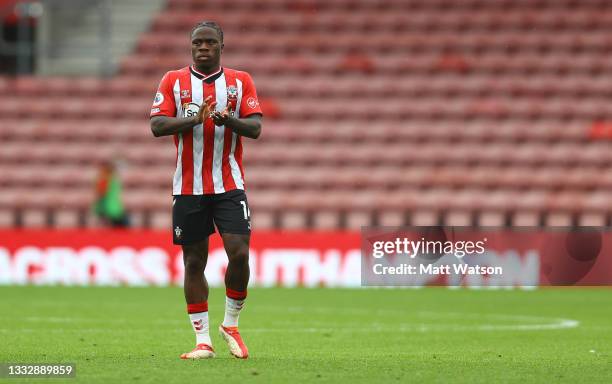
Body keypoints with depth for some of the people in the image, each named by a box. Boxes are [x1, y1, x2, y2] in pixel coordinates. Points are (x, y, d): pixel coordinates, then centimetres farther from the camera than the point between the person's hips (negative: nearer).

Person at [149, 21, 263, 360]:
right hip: (188, 188, 0)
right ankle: (202, 340, 7)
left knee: (239, 253, -12)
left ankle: (230, 324, 10)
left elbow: (255, 128, -2)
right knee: (194, 261, 1)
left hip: (229, 185, 0)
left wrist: (228, 119, -22)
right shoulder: (173, 81, 5)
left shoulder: (241, 81, 6)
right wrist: (195, 119, -19)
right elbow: (157, 125, -4)